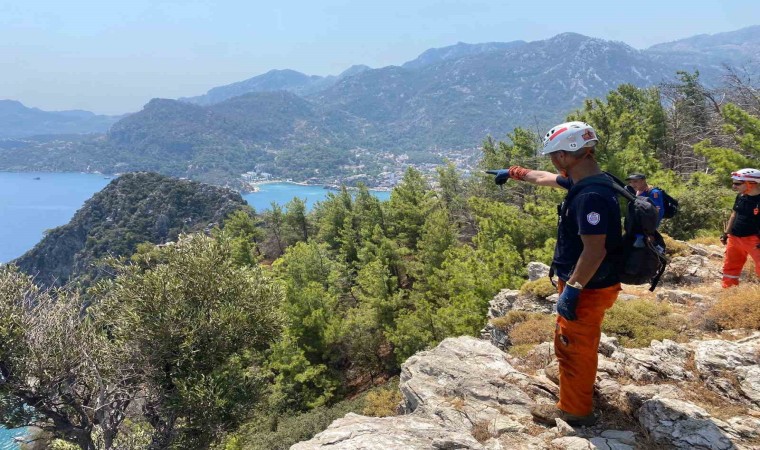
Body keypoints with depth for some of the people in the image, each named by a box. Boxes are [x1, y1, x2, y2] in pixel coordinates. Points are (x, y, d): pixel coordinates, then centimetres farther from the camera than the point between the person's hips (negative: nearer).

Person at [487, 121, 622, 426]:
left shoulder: (590, 196, -30)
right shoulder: (586, 181, 3)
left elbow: (595, 250, -32)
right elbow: (544, 178, 20)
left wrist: (571, 289, -26)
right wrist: (513, 173, 32)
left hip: (588, 288, -10)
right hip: (592, 285, 10)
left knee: (572, 345, 6)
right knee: (580, 341, 29)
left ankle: (575, 410, 24)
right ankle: (582, 382, 52)